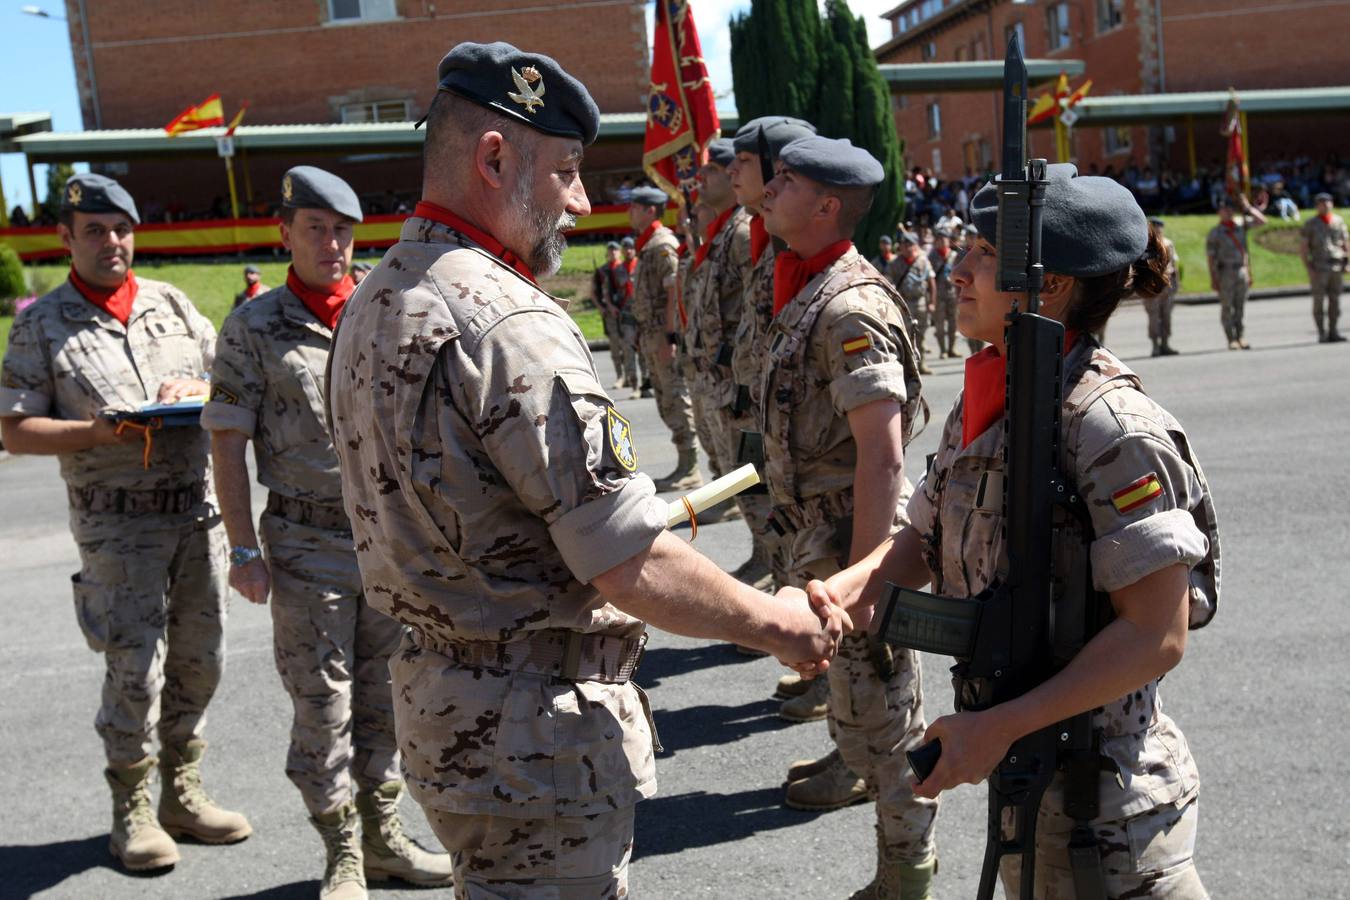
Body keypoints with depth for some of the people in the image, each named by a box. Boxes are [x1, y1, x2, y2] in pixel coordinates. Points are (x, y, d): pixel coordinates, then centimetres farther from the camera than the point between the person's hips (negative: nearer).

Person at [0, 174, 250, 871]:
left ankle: (182, 795, 24)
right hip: (116, 521, -4)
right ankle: (132, 812, 12)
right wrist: (95, 433, -16)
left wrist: (199, 391, -6)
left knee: (198, 661, 9)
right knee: (136, 667, -5)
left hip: (198, 508, 4)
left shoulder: (172, 304, 12)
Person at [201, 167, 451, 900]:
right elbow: (227, 442, -4)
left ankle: (383, 834, 28)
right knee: (322, 704, 4)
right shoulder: (253, 329, -3)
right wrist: (245, 550, -9)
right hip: (309, 546, -3)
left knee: (384, 695, 13)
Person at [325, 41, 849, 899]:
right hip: (537, 734, -9)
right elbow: (633, 572, -24)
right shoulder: (511, 324, -23)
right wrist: (776, 622, -9)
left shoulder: (372, 306, 7)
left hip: (434, 701, 9)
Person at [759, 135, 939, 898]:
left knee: (881, 698, 3)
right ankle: (854, 767, 53)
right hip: (815, 527, 10)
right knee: (842, 671, 29)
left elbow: (882, 454, -27)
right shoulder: (809, 292, 9)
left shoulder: (850, 309, -23)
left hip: (852, 531, -10)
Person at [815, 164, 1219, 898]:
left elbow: (1156, 635, -24)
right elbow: (925, 540, 10)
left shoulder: (1114, 429, -22)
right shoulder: (980, 404, 2)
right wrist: (844, 589, -11)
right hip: (1017, 768, 8)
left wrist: (998, 726, -25)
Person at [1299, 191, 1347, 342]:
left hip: (1337, 267, 3)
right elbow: (1302, 248, -2)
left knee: (1335, 300, 4)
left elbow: (1346, 243, 15)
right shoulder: (1310, 224, 0)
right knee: (1319, 300, -4)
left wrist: (1346, 263, 5)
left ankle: (1333, 332, 9)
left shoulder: (1339, 221, 10)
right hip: (1319, 268, -3)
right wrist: (1308, 269, -9)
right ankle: (1322, 334, 0)